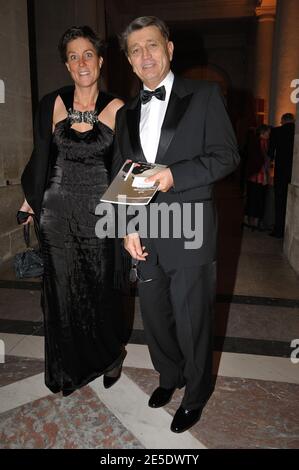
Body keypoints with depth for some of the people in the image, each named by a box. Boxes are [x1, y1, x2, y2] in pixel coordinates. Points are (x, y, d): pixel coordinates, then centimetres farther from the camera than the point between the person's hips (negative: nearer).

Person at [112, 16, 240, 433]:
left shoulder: (204, 96, 0)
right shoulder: (127, 113, 13)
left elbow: (227, 155, -6)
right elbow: (119, 176, 11)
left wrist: (174, 174, -20)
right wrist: (127, 227, -1)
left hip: (189, 233, -4)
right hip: (144, 236, 5)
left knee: (192, 323, 7)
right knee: (154, 318, 18)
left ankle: (195, 395, 33)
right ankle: (169, 376, 44)